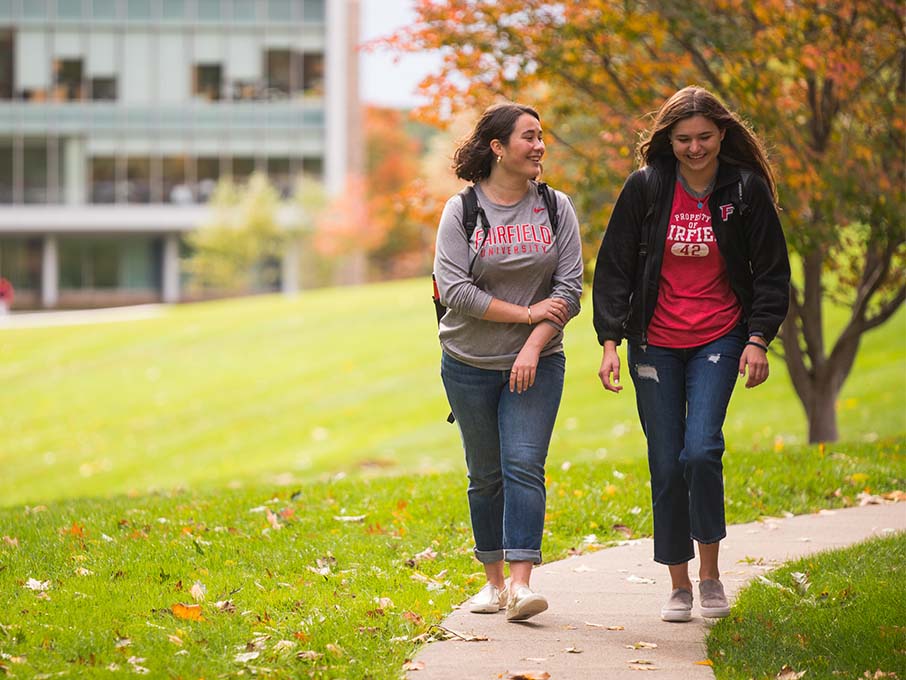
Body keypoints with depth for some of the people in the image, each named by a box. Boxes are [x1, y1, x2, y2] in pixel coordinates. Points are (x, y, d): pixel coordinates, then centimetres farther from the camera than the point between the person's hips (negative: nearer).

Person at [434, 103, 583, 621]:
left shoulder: (556, 208, 1)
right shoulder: (461, 211, -4)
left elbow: (570, 288, -3)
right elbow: (454, 290, -13)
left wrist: (534, 345, -15)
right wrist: (528, 313, -14)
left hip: (537, 362, 0)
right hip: (471, 364, 0)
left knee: (524, 466, -12)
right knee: (486, 475, 8)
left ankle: (522, 583, -17)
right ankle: (493, 579, 19)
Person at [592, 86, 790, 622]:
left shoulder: (746, 190, -3)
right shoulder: (646, 187, -3)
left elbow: (772, 271, 3)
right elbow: (613, 267, 1)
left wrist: (759, 340, -7)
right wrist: (611, 340, -6)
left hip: (718, 340, -1)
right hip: (656, 345, 1)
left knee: (701, 451, -18)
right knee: (667, 466, 2)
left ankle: (710, 572, 0)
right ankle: (679, 586, 15)